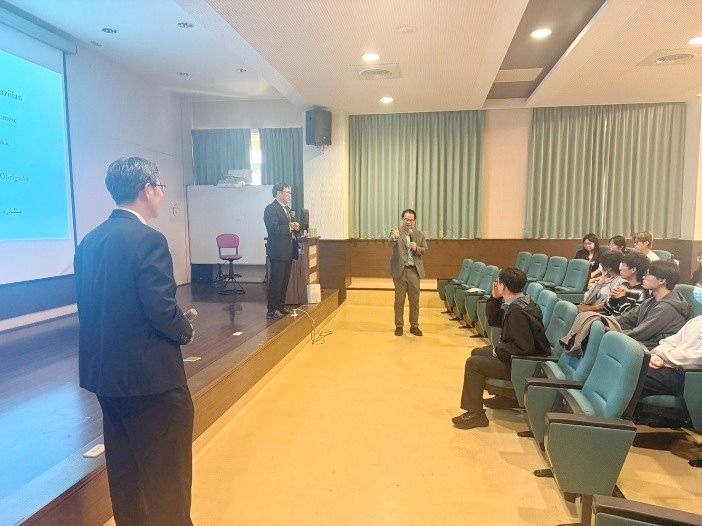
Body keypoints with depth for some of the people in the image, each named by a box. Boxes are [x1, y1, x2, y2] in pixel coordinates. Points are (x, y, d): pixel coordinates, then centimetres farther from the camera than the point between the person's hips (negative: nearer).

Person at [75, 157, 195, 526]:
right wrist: (185, 330, -2)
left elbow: (89, 306, 10)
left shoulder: (89, 240, 6)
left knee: (124, 469, 21)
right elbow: (162, 310, -22)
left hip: (105, 371, 8)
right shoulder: (148, 239, -18)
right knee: (167, 472, 9)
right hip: (149, 373, -8)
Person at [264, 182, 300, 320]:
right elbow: (273, 229, -22)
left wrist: (295, 226, 2)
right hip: (278, 251, -9)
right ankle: (271, 311, 0)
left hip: (288, 251, 9)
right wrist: (290, 227, -19)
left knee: (284, 281, 14)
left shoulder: (287, 208, 18)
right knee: (276, 281, -6)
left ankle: (281, 307, 24)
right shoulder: (271, 209, -11)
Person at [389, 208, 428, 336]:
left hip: (414, 271, 3)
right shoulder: (396, 233, -3)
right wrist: (395, 237, -43)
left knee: (415, 300, 7)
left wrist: (417, 248, -14)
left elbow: (425, 249, 7)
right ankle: (399, 326, 14)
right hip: (400, 270, -3)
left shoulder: (419, 234, 9)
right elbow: (391, 243, -22)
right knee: (399, 300, 4)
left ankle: (414, 326, 18)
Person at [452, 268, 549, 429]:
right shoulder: (517, 302, 3)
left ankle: (475, 413, -4)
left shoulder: (517, 312, -28)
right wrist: (495, 298, -1)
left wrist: (499, 349, -17)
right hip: (518, 356, 11)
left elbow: (524, 347, -31)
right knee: (477, 353, 19)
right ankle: (506, 397, 28)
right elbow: (493, 320, 13)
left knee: (473, 363, -14)